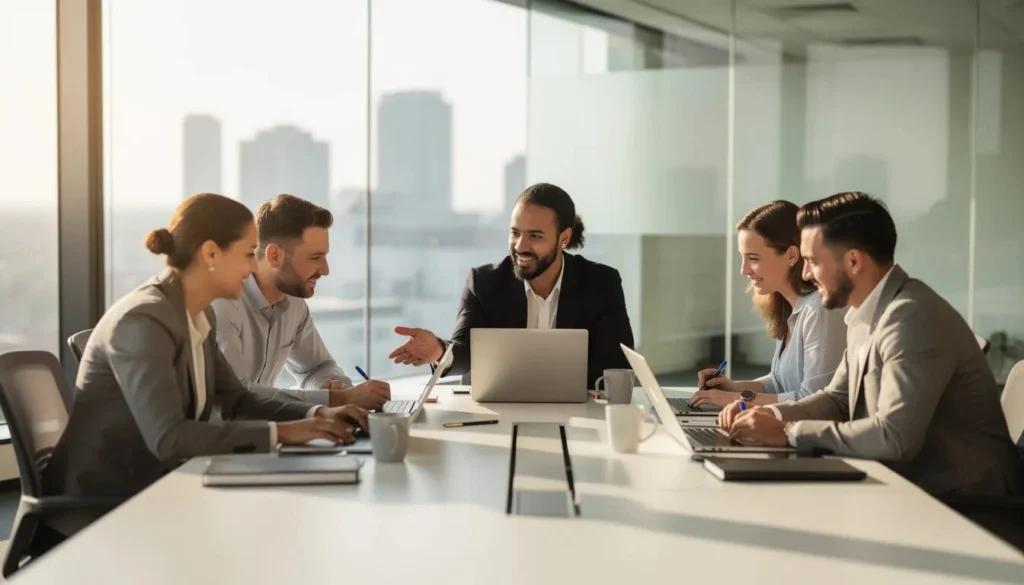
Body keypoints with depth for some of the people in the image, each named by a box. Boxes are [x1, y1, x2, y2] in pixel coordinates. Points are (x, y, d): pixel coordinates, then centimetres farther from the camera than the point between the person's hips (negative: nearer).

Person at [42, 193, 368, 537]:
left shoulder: (200, 316, 6)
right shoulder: (143, 321, -23)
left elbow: (234, 401, 9)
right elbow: (167, 438, -30)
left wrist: (317, 414, -6)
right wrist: (280, 432, -28)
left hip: (148, 492, 8)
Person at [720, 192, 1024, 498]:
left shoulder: (911, 317, -23)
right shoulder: (868, 315, 7)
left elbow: (895, 437, -29)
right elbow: (837, 399, 16)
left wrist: (787, 432, -23)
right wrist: (770, 415, -2)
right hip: (912, 485, 8)